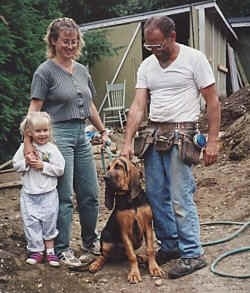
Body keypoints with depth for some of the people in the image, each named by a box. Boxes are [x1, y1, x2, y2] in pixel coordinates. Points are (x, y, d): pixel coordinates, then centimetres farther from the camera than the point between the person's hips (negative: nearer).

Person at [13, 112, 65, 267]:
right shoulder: (24, 147, 0)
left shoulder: (52, 149, -7)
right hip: (29, 194, 2)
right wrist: (27, 162, -14)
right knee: (31, 222, 6)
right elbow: (16, 164, 4)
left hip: (48, 193, -2)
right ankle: (37, 250, 19)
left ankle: (50, 250, 20)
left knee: (49, 221, 6)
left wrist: (43, 166, -18)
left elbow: (60, 170, -10)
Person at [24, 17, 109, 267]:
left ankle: (90, 241, 28)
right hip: (58, 135, -6)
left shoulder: (82, 70, 13)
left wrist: (103, 131, 23)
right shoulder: (45, 71, -6)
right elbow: (34, 110, -11)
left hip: (81, 134, 7)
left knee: (90, 195, 11)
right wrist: (28, 145, -19)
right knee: (64, 196, -2)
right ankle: (62, 249, 12)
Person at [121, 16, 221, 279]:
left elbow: (213, 102, -5)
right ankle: (170, 245, 26)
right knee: (155, 196, 10)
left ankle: (192, 254, 8)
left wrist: (212, 141, -10)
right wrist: (127, 143, -4)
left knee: (180, 199, -7)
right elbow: (138, 106, 4)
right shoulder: (146, 66, 9)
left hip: (180, 135, -6)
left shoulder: (194, 59, -6)